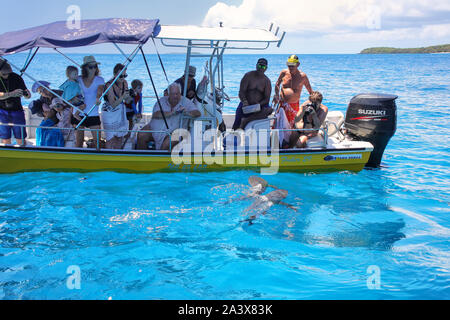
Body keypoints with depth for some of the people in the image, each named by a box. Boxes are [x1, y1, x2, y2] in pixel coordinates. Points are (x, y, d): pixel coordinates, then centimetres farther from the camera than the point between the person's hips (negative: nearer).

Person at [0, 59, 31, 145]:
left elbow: (28, 95, -4)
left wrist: (26, 94, -28)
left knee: (21, 139, 0)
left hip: (17, 110, 0)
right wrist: (11, 94, -36)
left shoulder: (16, 77, -3)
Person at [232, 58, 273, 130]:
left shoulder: (267, 81, 1)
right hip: (246, 106, 0)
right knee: (236, 127, -12)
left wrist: (258, 104, -23)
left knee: (269, 110, -32)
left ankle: (246, 120, -32)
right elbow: (241, 92, -6)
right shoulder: (248, 76, 0)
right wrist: (244, 102, -25)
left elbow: (267, 99, -4)